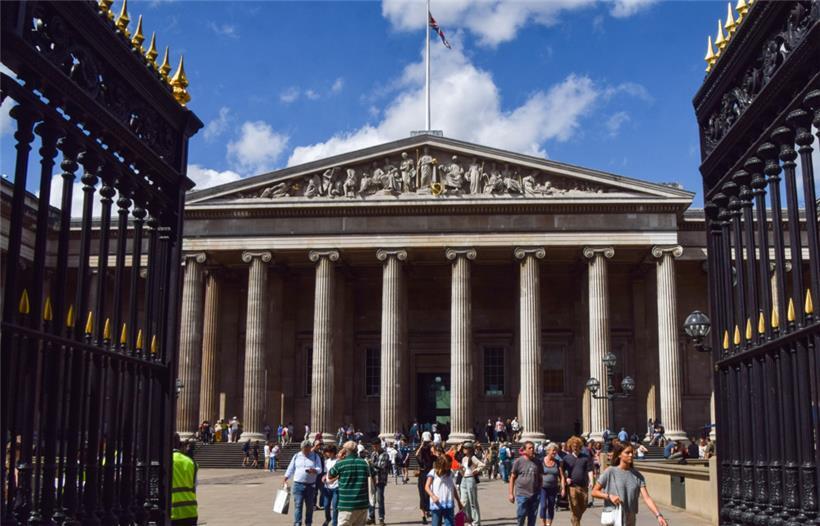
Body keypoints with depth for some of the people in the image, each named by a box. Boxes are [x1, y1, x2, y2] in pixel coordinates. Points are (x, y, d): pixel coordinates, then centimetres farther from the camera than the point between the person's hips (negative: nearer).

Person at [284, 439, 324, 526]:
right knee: (298, 505, -7)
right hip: (298, 484, 0)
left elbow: (319, 469, -3)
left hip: (310, 485, 0)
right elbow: (290, 469, 11)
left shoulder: (315, 457, 4)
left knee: (310, 506, 8)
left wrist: (313, 470, -24)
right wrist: (285, 480, 4)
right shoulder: (296, 456, 8)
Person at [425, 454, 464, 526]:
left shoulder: (450, 473, 10)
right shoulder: (433, 473, -4)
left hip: (449, 505, 3)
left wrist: (459, 502, 23)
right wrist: (433, 496, -27)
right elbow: (427, 487, -9)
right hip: (437, 504, -3)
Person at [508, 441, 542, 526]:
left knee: (532, 519, 10)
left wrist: (540, 489, 11)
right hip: (521, 494, -4)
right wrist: (511, 493, -4)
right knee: (521, 517, -2)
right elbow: (512, 478, -1)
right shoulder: (518, 461, -3)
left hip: (535, 494, 4)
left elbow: (540, 477, 17)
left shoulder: (537, 462, 7)